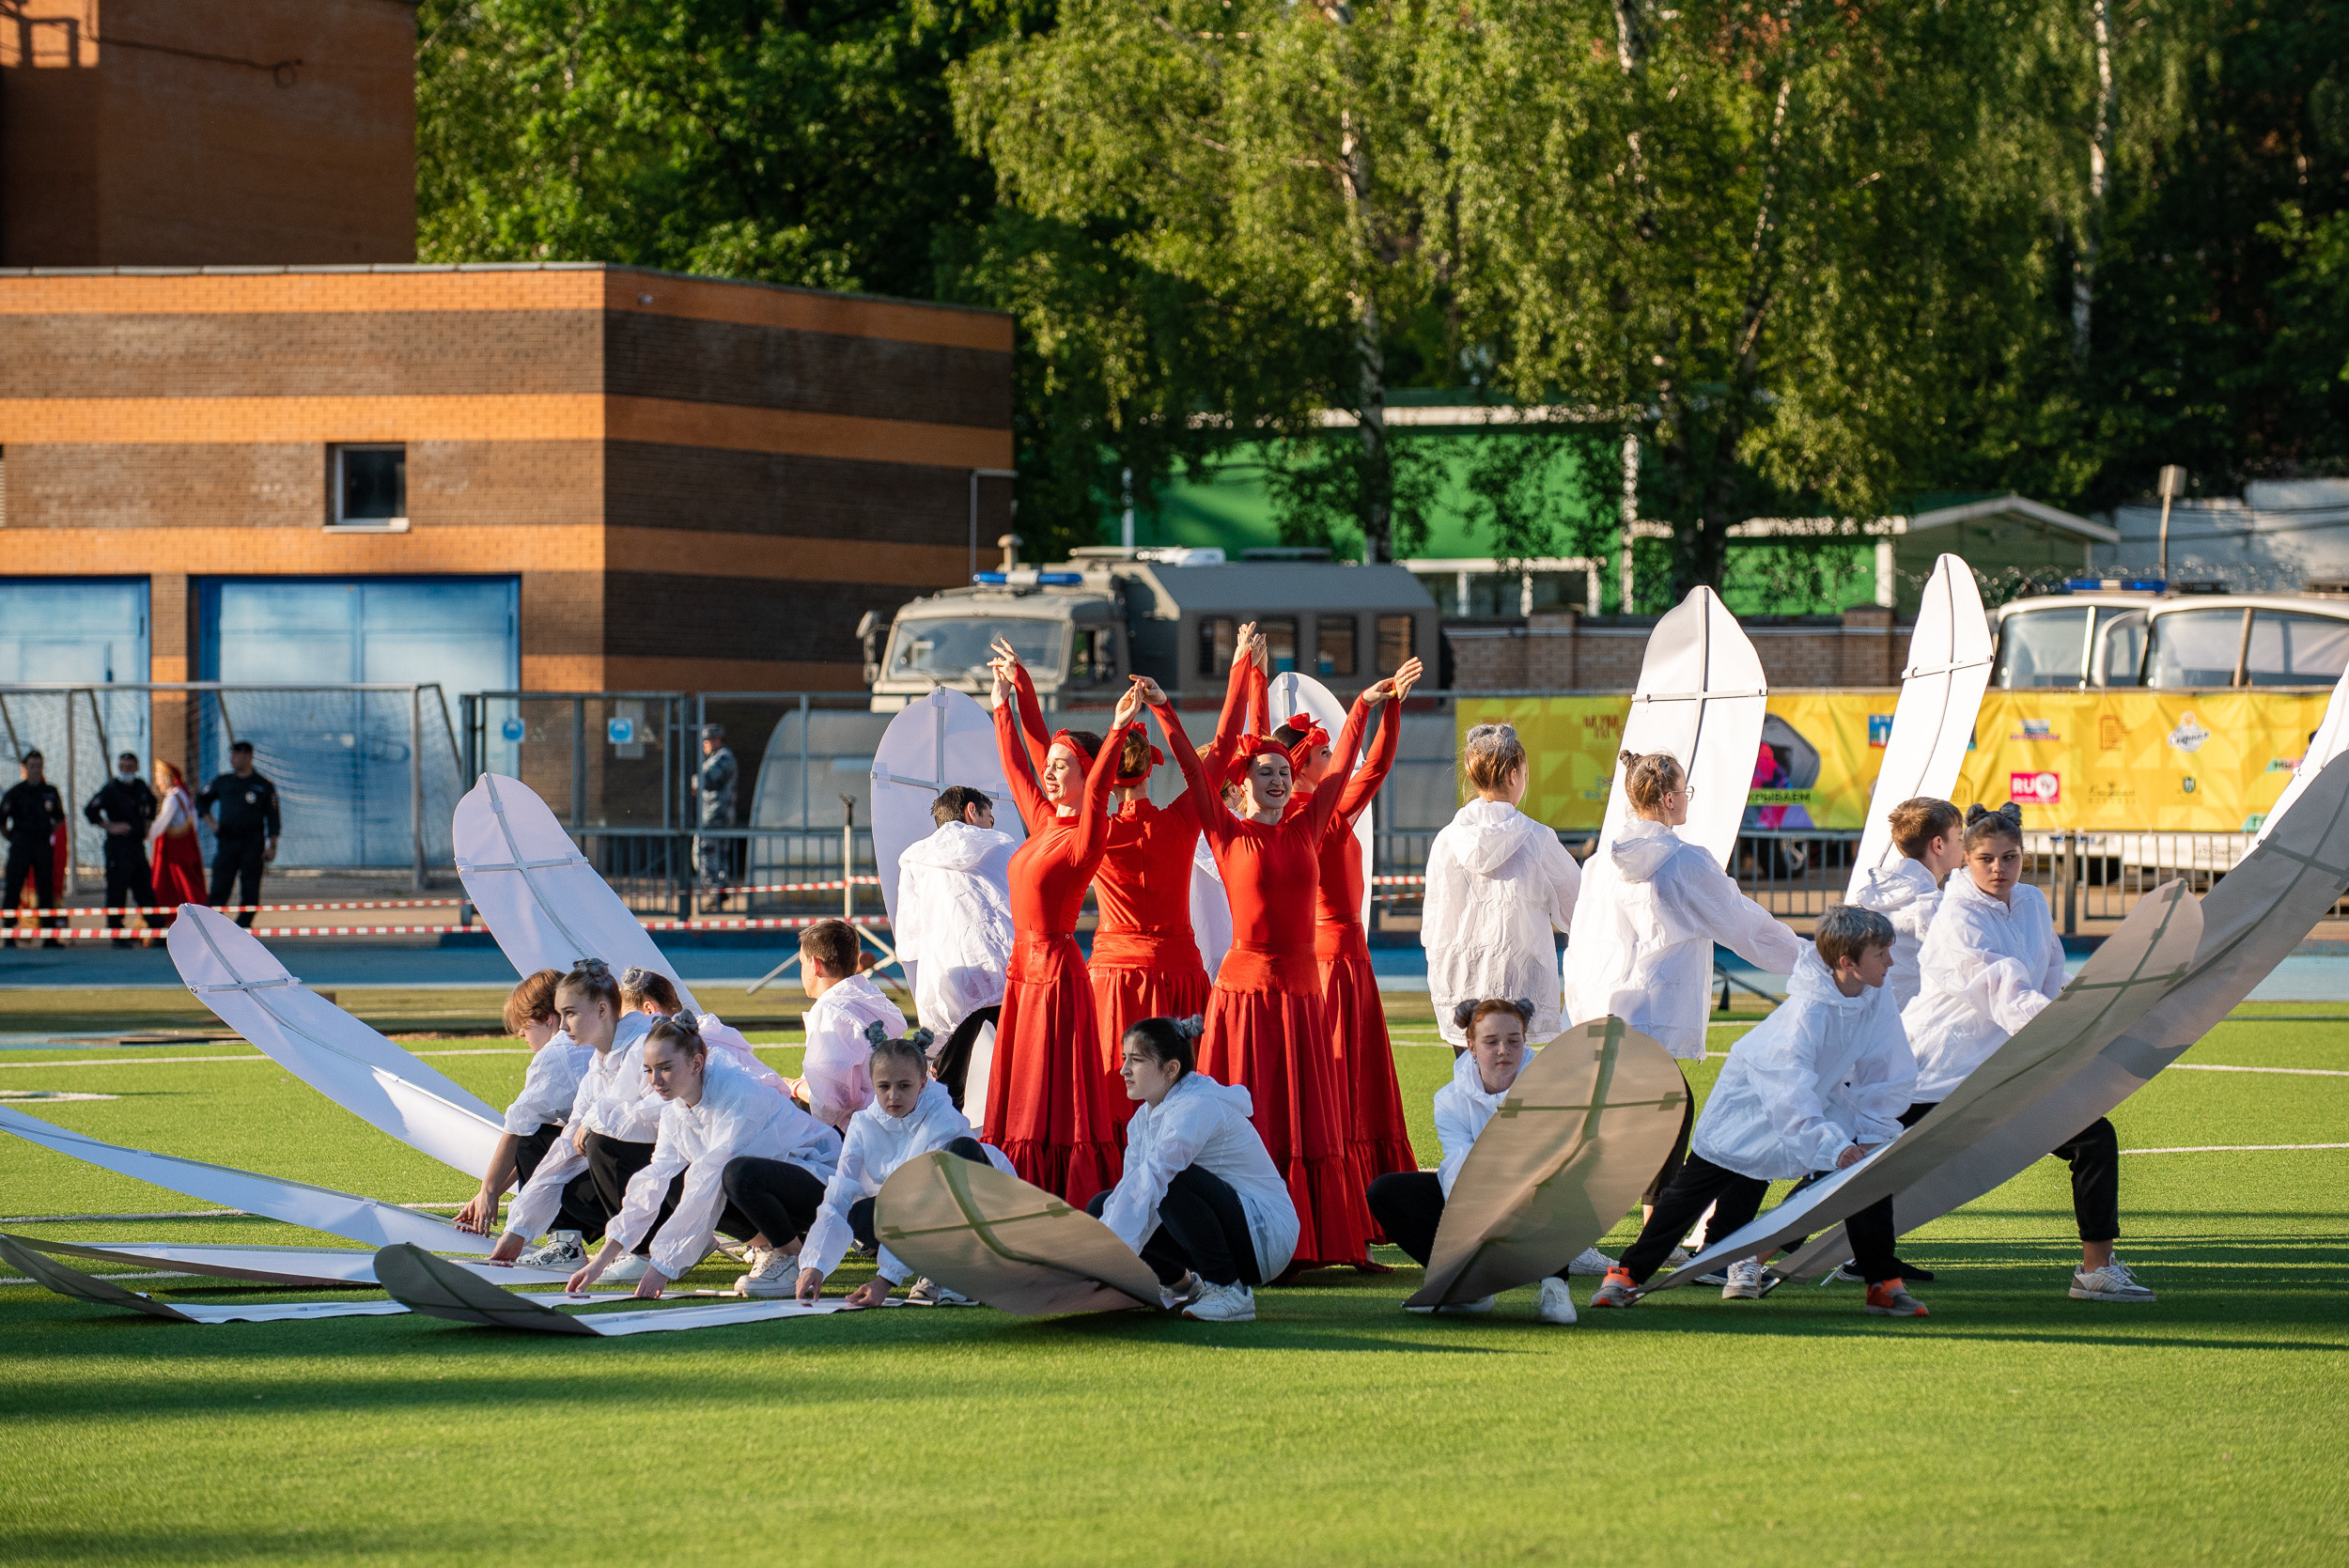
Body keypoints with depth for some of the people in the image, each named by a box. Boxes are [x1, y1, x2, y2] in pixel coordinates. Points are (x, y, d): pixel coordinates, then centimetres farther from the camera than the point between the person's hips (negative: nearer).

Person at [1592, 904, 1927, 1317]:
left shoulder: (1877, 997, -16)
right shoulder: (1807, 1011, -36)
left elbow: (1886, 1077, -5)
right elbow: (1792, 1094, -41)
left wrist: (1873, 1135, -13)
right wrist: (1834, 1148, -47)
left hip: (1822, 1105, 6)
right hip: (1752, 1107, -6)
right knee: (1691, 1190, -1)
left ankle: (1884, 1284, -4)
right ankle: (1628, 1274, 11)